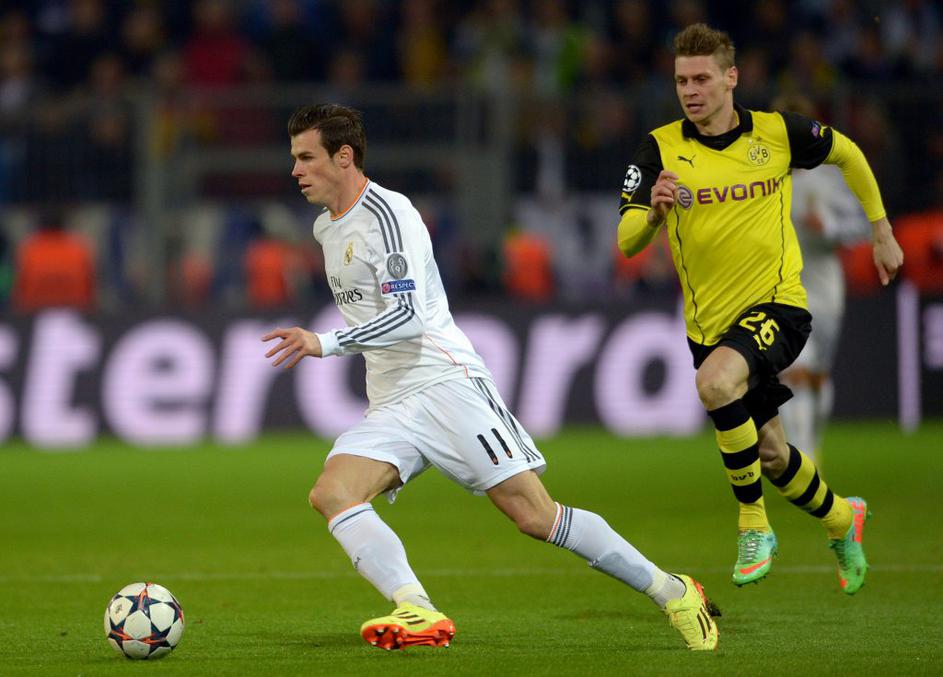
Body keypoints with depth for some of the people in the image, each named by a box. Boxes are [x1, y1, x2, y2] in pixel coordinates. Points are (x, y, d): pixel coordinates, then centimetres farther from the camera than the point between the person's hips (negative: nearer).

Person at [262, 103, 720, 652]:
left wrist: (325, 343, -28)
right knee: (331, 494, -20)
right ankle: (418, 613, -34)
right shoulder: (327, 228, 17)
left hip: (446, 382, -8)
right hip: (390, 405, 8)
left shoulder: (387, 213, -12)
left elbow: (410, 315, -23)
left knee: (535, 515, -11)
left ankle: (673, 592, 3)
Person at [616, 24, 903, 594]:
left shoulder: (777, 133, -6)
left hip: (777, 305, -3)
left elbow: (848, 154, 14)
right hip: (710, 323, 3)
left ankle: (753, 524, -19)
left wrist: (883, 233, 16)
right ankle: (840, 519, 46)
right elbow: (626, 242, -14)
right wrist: (654, 212, -36)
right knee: (771, 455, 14)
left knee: (715, 382, -34)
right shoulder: (661, 149, -7)